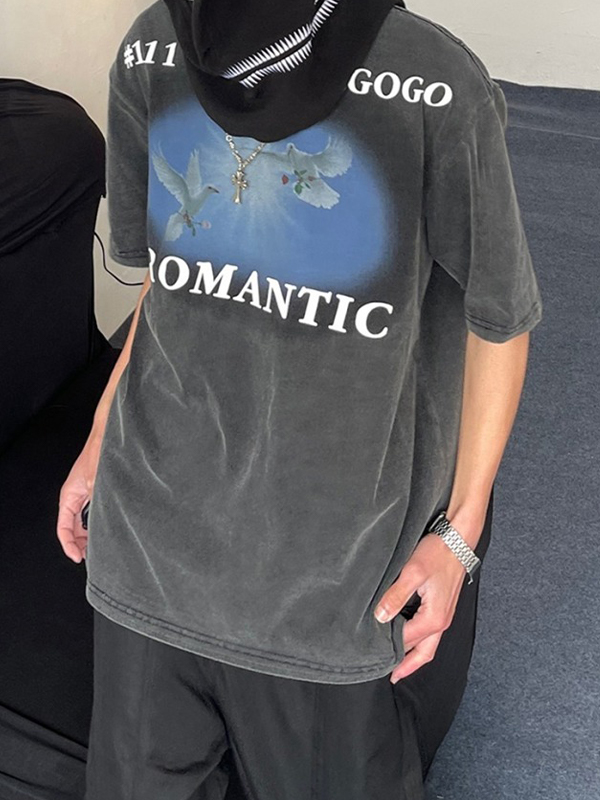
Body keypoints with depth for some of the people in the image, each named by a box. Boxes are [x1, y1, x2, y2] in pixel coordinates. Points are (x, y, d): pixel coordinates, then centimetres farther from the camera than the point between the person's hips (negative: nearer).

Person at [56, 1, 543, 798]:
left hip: (334, 550, -4)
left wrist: (460, 533, -5)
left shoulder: (434, 90, -18)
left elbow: (499, 321, -6)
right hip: (151, 521, 4)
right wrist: (101, 441, 13)